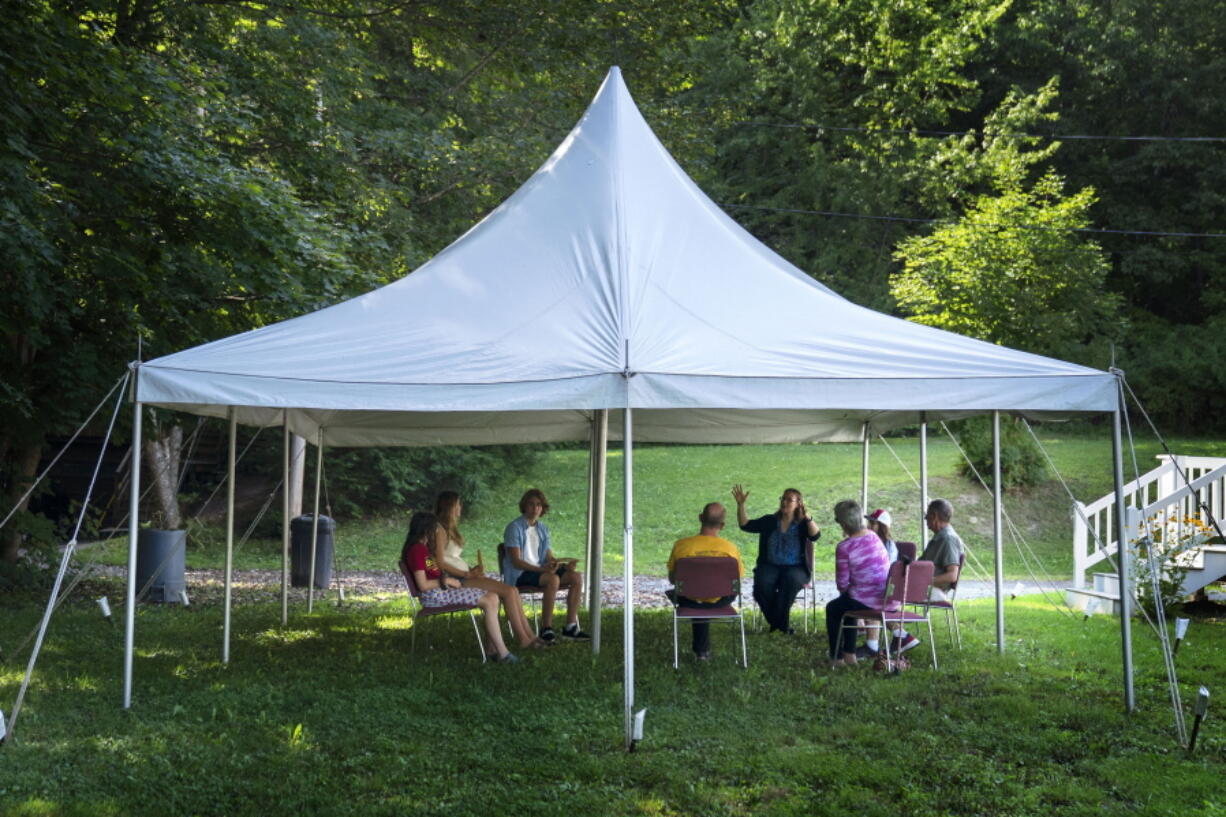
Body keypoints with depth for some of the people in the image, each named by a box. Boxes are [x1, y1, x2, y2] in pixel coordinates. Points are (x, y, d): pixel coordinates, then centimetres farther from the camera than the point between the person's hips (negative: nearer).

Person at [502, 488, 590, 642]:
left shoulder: (543, 529, 16)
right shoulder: (515, 527, -7)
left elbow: (550, 557, 13)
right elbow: (516, 561, -15)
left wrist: (565, 564, -10)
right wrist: (541, 569, -29)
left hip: (540, 570, 7)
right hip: (519, 574, -7)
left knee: (576, 577, -14)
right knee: (553, 579, -34)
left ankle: (571, 626, -15)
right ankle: (546, 628, -27)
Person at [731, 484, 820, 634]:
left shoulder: (802, 524, 5)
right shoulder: (769, 521, 12)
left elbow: (815, 536, -15)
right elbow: (745, 525, 7)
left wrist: (808, 518, -32)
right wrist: (741, 505, -5)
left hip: (795, 567, -2)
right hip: (770, 566, 2)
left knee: (791, 580, -37)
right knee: (762, 584, -31)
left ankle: (780, 620, -17)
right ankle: (781, 622, -11)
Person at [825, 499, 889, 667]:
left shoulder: (844, 547, -17)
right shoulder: (873, 536, 4)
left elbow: (842, 582, -11)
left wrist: (845, 591, 11)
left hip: (865, 602, -7)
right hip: (889, 599, 7)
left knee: (832, 608, 24)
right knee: (848, 603, 35)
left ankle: (837, 657, 31)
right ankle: (850, 654, 39)